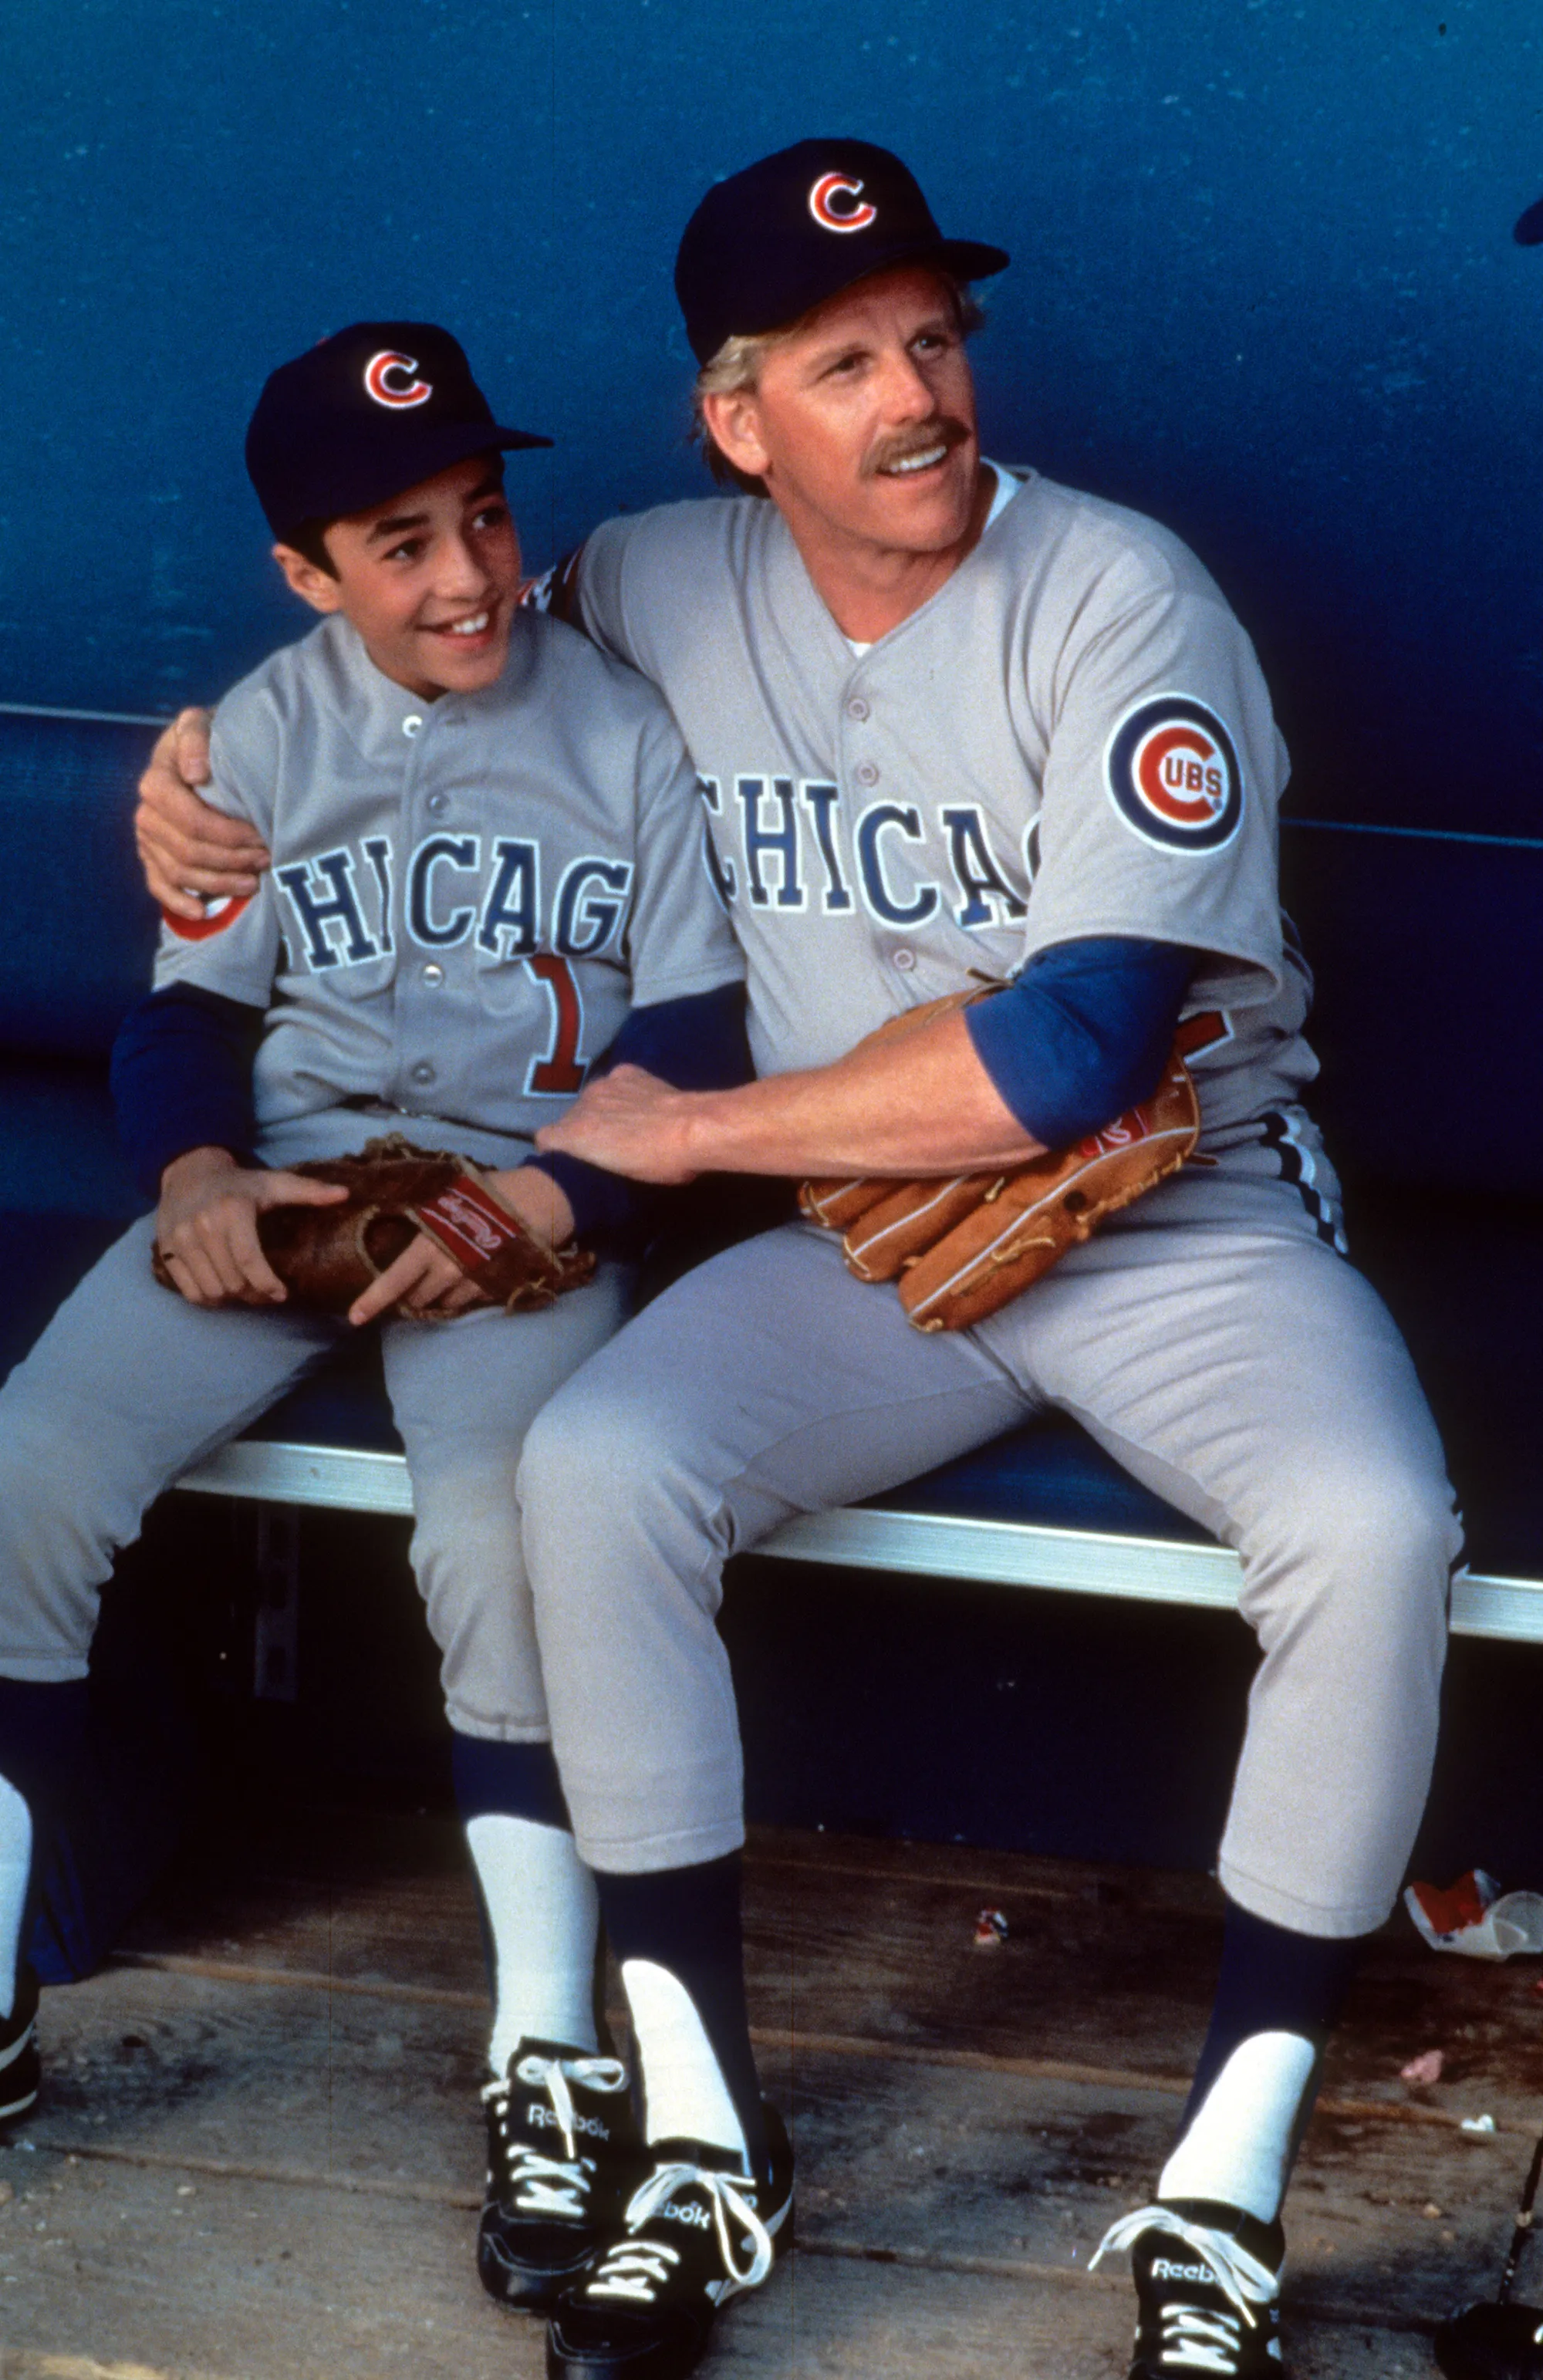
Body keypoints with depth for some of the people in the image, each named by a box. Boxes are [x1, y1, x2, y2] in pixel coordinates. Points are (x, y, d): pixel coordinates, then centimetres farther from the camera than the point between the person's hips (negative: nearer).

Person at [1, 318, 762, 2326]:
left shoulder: (623, 729, 1)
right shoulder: (263, 733, 10)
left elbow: (698, 1044, -1)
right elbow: (191, 1011, 10)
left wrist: (541, 1201, -18)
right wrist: (196, 1170, -12)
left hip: (526, 1198, -3)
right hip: (284, 1180, 3)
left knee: (493, 1523, -31)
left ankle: (554, 2056, -19)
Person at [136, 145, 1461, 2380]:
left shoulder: (1119, 600, -17)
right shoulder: (661, 585, 0)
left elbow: (1078, 1050, -24)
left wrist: (686, 1128, -16)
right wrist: (209, 753, -1)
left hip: (1190, 1216, -3)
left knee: (1373, 1528, -32)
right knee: (594, 1470, -23)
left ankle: (1223, 2197, -19)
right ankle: (705, 2151, -12)